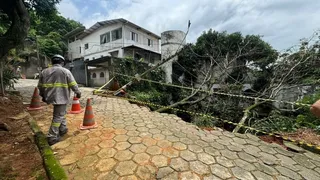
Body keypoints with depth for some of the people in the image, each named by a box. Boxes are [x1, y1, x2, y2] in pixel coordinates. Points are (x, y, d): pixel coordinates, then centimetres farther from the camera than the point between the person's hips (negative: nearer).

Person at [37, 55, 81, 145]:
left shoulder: (44, 71, 11)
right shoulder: (65, 71, -7)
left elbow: (40, 86, 17)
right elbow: (73, 84, -6)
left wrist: (43, 96, 29)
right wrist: (78, 92, 8)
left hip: (51, 96, 7)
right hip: (61, 97, -7)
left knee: (61, 113, 23)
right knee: (58, 117, 1)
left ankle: (63, 129, 35)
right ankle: (52, 137, 7)